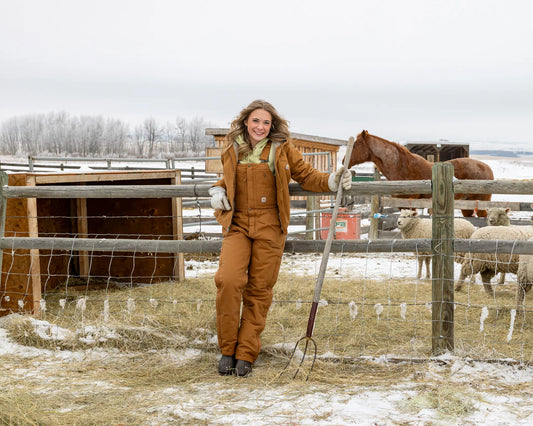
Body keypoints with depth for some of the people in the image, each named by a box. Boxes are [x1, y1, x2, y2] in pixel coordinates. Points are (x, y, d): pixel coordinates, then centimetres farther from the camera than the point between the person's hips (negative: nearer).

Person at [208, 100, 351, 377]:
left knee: (259, 290, 1)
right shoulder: (231, 149, 9)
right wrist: (218, 190, 6)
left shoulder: (281, 148, 3)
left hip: (269, 226, -1)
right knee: (228, 280, -18)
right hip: (237, 224, 1)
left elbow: (305, 175, 11)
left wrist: (332, 181, -5)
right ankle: (227, 349, -2)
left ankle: (245, 354, 11)